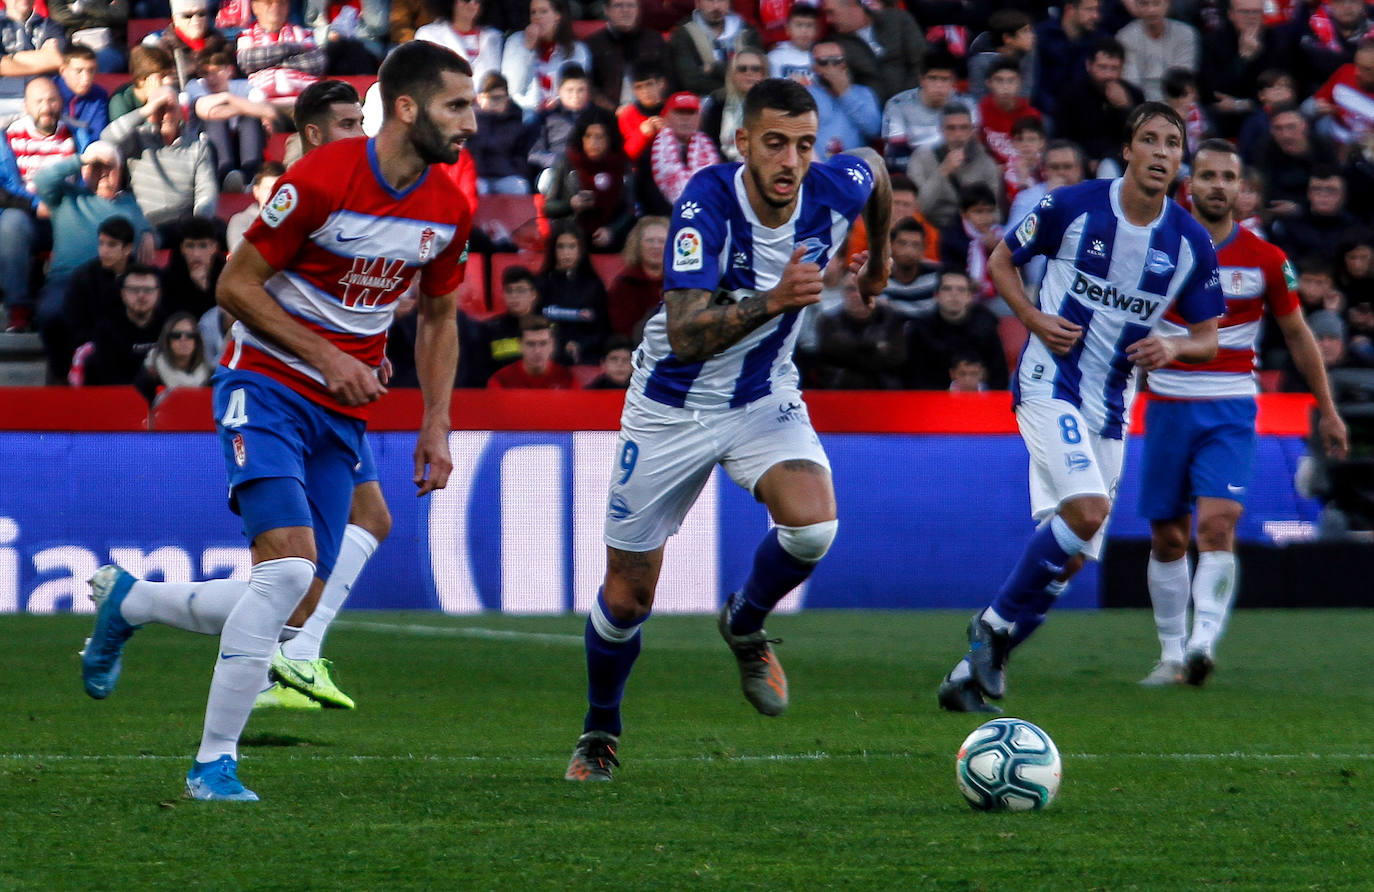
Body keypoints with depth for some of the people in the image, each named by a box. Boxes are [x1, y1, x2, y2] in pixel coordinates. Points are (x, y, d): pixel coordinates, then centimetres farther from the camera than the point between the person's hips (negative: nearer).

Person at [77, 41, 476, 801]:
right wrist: (324, 356, -17)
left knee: (292, 613, 1)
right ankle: (214, 761, -14)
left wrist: (436, 426, 10)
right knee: (289, 566, -24)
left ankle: (128, 601, 26)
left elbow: (439, 317, 18)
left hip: (343, 412, 6)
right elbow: (236, 284, -12)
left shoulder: (449, 210, 2)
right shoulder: (322, 180, -18)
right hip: (267, 384, -6)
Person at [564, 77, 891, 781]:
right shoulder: (707, 201, -28)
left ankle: (745, 625, 6)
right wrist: (772, 301, -49)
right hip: (672, 407, -3)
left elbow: (875, 167, 11)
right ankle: (600, 732, 33)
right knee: (627, 596, 5)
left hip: (764, 399, 3)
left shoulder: (835, 189, -17)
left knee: (812, 524, -27)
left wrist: (877, 260, 25)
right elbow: (684, 336, -36)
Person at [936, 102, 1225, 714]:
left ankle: (970, 674, 15)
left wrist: (1175, 347, -14)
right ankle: (995, 623, -8)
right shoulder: (1072, 206, -7)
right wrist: (1034, 319, -10)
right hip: (1050, 382, -5)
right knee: (1086, 510, -27)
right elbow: (1002, 261, 7)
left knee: (1070, 559, 3)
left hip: (1111, 408, 5)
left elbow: (1207, 340, 9)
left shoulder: (1192, 244, 1)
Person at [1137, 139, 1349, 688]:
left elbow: (1297, 335, 12)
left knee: (1217, 524, -20)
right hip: (1168, 409, 1)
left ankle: (1203, 642, -30)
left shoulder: (1265, 260, 0)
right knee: (1167, 538, 5)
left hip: (1230, 411, -1)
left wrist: (1327, 409, 14)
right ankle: (1172, 654, 15)